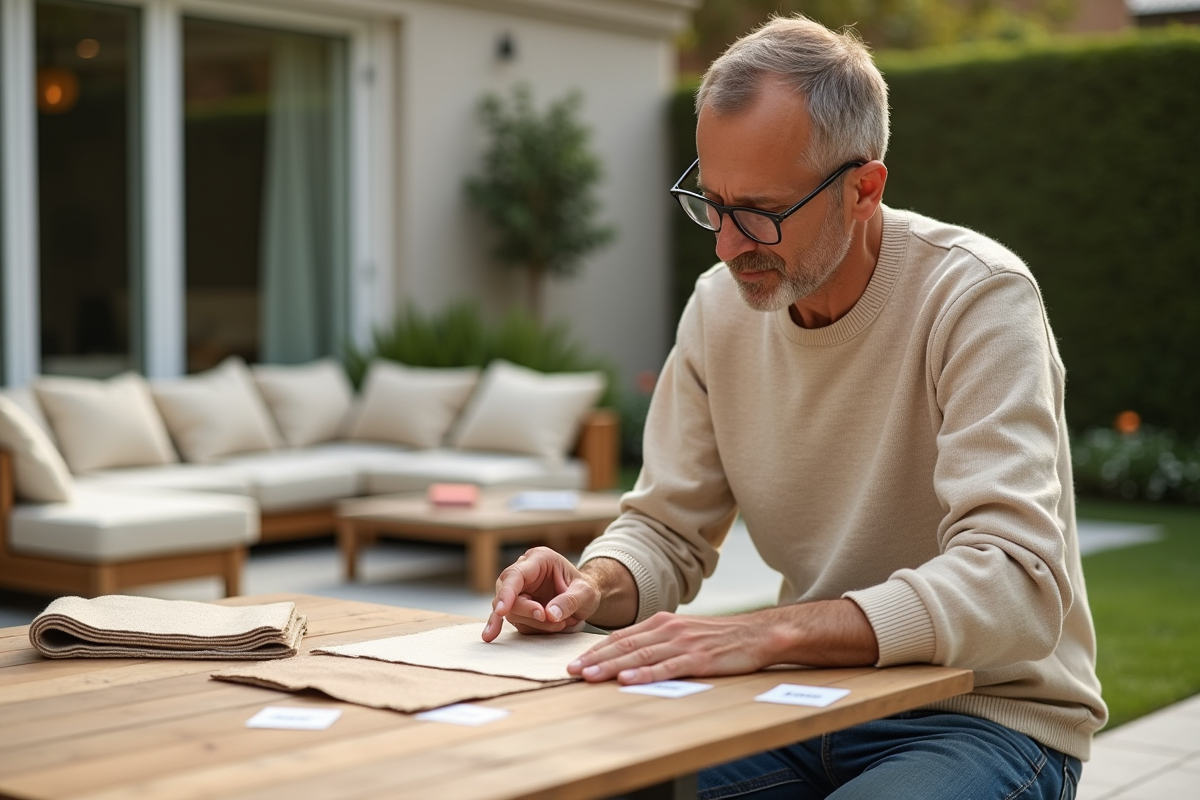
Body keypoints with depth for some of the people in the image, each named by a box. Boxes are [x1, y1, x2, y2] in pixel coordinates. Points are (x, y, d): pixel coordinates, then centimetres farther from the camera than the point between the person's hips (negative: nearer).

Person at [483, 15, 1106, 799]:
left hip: (988, 712, -5)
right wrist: (594, 586, -17)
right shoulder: (722, 306, 1)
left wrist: (767, 631, -40)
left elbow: (1014, 585, -28)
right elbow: (667, 530, 7)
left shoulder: (978, 298, -18)